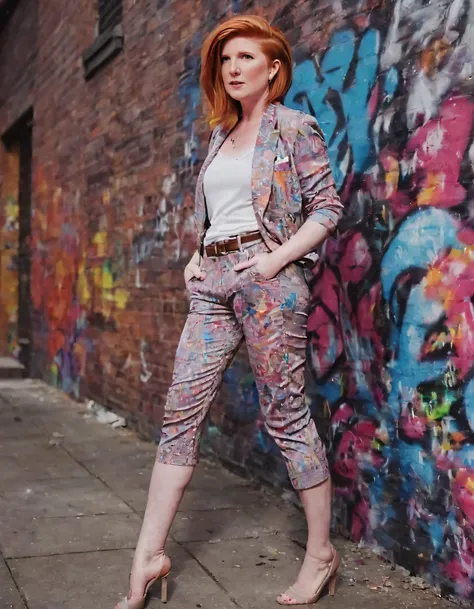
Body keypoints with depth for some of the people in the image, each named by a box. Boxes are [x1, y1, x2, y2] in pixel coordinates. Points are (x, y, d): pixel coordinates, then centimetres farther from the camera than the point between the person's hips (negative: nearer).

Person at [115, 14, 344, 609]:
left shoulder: (293, 128, 2)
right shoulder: (220, 136, 20)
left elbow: (327, 206, -5)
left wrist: (277, 258, -14)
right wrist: (196, 255, 10)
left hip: (265, 277, -6)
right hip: (212, 283, 7)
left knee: (286, 414, -3)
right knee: (181, 410, 0)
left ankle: (321, 553, 12)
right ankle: (148, 559, 5)